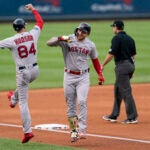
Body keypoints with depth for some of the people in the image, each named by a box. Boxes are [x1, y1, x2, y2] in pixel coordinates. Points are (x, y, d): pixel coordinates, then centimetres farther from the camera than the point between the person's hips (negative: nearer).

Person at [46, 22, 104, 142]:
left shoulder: (90, 45, 4)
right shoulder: (67, 40, -5)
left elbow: (95, 59, 17)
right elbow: (49, 43, -12)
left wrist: (100, 74, 6)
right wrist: (61, 38, -29)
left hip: (83, 77, 0)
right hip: (69, 76, 0)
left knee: (82, 102, -14)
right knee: (70, 104, 4)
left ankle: (82, 131, -17)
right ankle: (74, 130, 14)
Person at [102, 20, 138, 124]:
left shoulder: (117, 38, -10)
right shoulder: (130, 38, 14)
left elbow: (111, 54, -15)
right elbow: (133, 54, 15)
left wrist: (103, 65, -4)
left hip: (122, 66, -9)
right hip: (130, 65, 9)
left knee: (126, 92, -6)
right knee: (118, 90, 17)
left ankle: (132, 117, -7)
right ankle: (114, 115, 22)